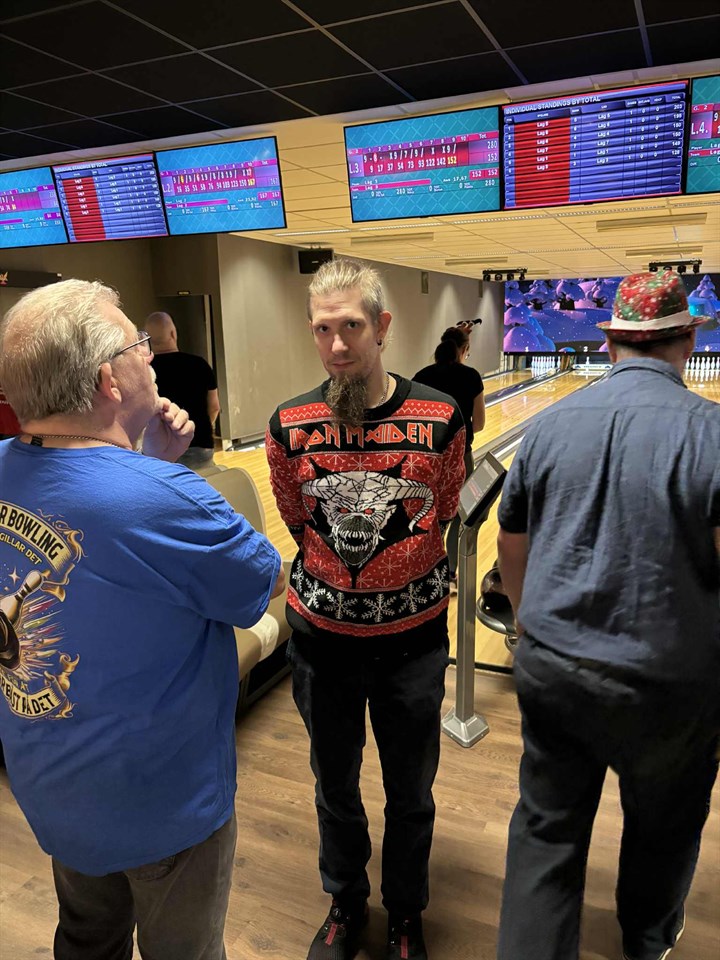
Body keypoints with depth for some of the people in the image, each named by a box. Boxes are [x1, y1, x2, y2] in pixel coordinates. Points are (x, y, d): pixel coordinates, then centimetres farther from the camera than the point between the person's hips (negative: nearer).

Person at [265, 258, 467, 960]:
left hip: (412, 636, -1)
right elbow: (298, 523, 4)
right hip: (322, 633, 1)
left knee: (410, 792, 18)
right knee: (335, 787, 21)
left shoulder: (440, 418, -13)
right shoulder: (289, 426, -10)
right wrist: (337, 581, 8)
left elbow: (441, 514, 2)